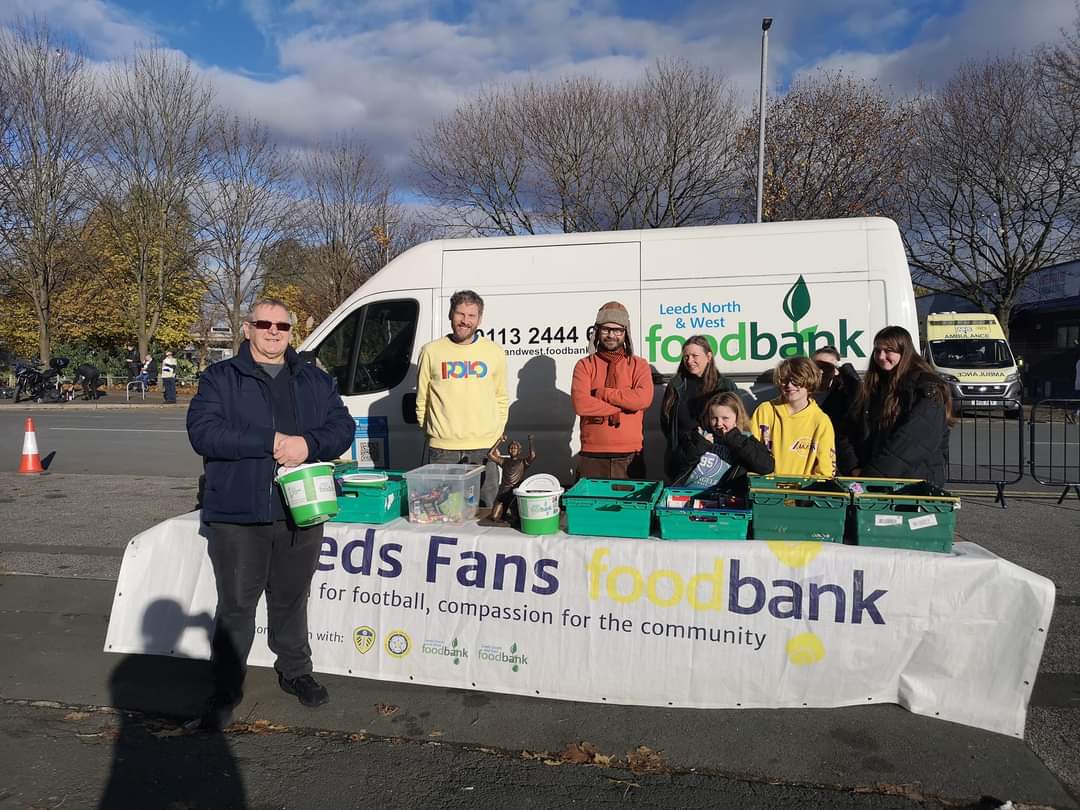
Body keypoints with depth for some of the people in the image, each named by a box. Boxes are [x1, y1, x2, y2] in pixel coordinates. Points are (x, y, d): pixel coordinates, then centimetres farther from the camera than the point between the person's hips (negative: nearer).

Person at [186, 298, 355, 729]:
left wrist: (308, 444, -17)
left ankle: (295, 671, 35)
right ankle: (225, 690, 21)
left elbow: (342, 426, 4)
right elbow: (202, 431, -12)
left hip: (300, 513, 3)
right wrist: (270, 442, -20)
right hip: (237, 515, -3)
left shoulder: (316, 381, 12)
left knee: (292, 600, 17)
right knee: (236, 606, 6)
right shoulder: (219, 378, 1)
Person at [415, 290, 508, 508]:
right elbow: (421, 399, 11)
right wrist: (430, 430, 7)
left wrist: (497, 433, 9)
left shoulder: (495, 352, 8)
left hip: (484, 448, 1)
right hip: (442, 449, -1)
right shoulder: (431, 351, 4)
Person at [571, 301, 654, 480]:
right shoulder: (585, 365, 6)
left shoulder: (639, 365, 7)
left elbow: (644, 398, -12)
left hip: (629, 458, 0)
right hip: (592, 458, 0)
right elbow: (580, 404, -11)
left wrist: (602, 392, -10)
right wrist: (623, 405, -10)